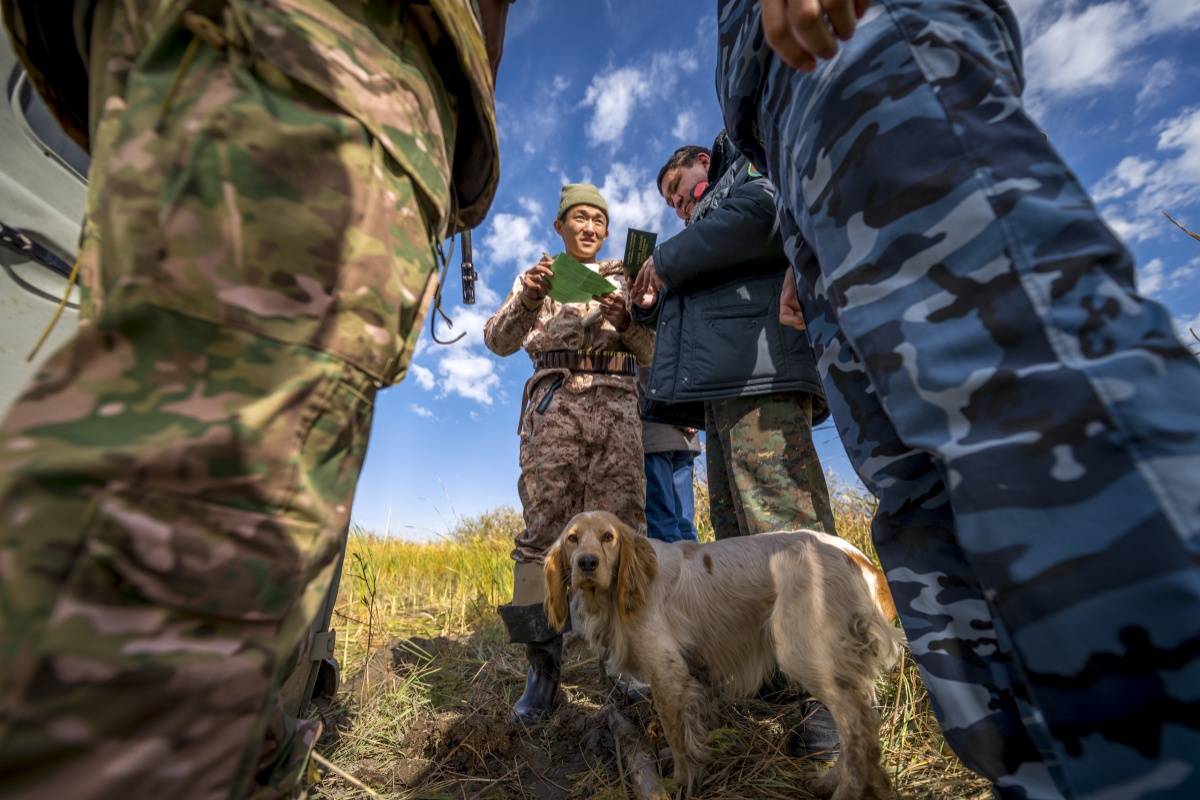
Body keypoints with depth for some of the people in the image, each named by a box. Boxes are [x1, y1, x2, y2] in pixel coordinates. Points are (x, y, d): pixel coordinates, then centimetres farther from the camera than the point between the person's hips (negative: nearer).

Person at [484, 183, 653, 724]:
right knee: (544, 526, -8)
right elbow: (499, 340, 6)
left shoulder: (623, 280, 25)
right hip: (554, 405, -1)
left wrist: (624, 320, -6)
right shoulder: (536, 276, 21)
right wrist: (527, 297, -13)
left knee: (621, 527, -6)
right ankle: (542, 663, -1)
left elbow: (654, 350, 14)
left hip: (617, 407, 2)